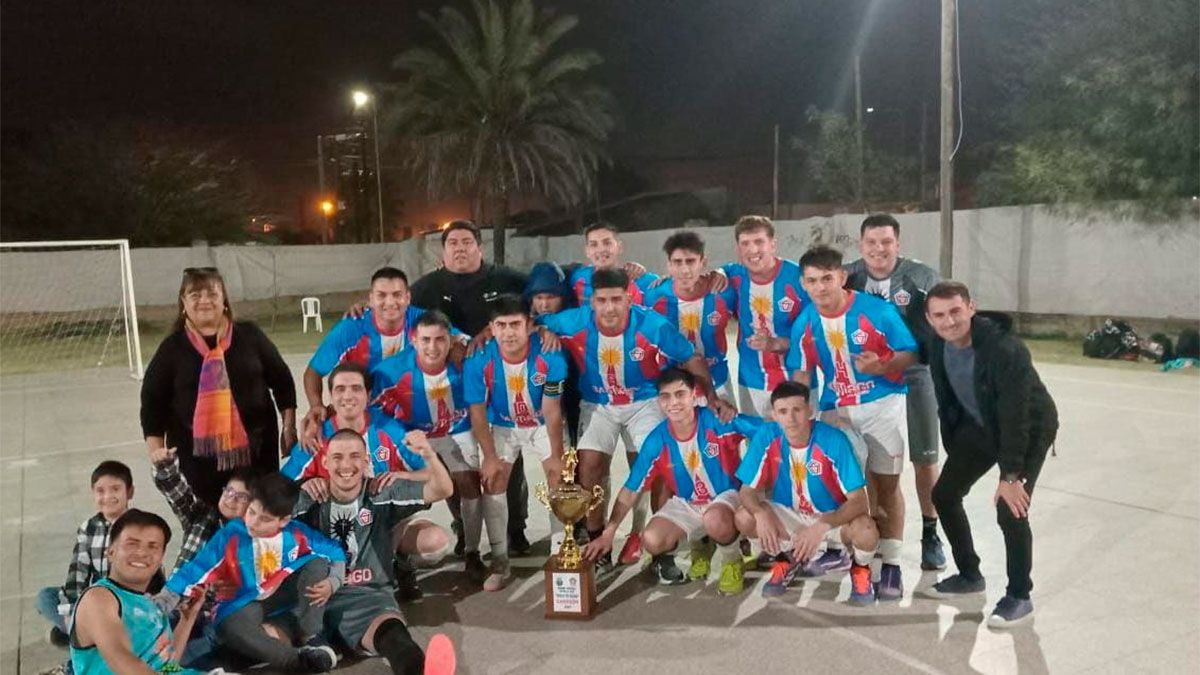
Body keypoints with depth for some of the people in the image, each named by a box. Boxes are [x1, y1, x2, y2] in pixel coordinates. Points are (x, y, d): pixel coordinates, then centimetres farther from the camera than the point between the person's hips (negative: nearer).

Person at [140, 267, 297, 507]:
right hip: (199, 455, -1)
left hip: (256, 449, 1)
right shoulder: (172, 348, 2)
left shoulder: (249, 335, 2)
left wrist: (289, 427, 6)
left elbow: (282, 380, 9)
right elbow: (153, 402, 5)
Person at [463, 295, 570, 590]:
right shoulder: (479, 359, -28)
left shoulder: (549, 355, -30)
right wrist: (489, 456, -16)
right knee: (492, 482, -9)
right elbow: (477, 413, -17)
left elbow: (552, 410, -21)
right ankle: (500, 562, 2)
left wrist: (557, 456, -17)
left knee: (560, 476, -10)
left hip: (542, 424, 0)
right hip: (501, 426, 1)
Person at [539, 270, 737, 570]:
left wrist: (712, 397, -23)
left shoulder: (653, 325, -26)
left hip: (644, 402, -1)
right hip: (598, 405, 2)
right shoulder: (575, 323, -21)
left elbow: (693, 359, -15)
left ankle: (637, 534, 13)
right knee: (589, 465, -8)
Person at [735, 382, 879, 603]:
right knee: (744, 518, -23)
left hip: (834, 515, -3)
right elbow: (748, 490, -13)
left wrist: (822, 526, -40)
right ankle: (789, 557, 9)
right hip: (789, 513, 3)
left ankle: (861, 568, 5)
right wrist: (761, 512, -35)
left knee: (866, 533, -34)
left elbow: (858, 500, -25)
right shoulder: (767, 437, -19)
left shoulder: (834, 440, -26)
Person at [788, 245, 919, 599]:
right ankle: (839, 549, 31)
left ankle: (891, 566, 9)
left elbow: (909, 353, -9)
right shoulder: (804, 324, -5)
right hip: (836, 410, 3)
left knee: (886, 484, 1)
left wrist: (883, 366, -27)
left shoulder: (877, 310, -16)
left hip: (883, 405, -3)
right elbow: (801, 373, 4)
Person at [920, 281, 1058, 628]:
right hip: (979, 425, 7)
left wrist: (1010, 475, -28)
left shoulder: (1004, 349, -34)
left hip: (1030, 429, -7)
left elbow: (1015, 416, -31)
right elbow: (946, 399, 1)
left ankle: (1019, 596, 5)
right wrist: (953, 450, 7)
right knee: (944, 494, 6)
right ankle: (969, 575, 25)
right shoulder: (938, 346, -13)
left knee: (1010, 509, -17)